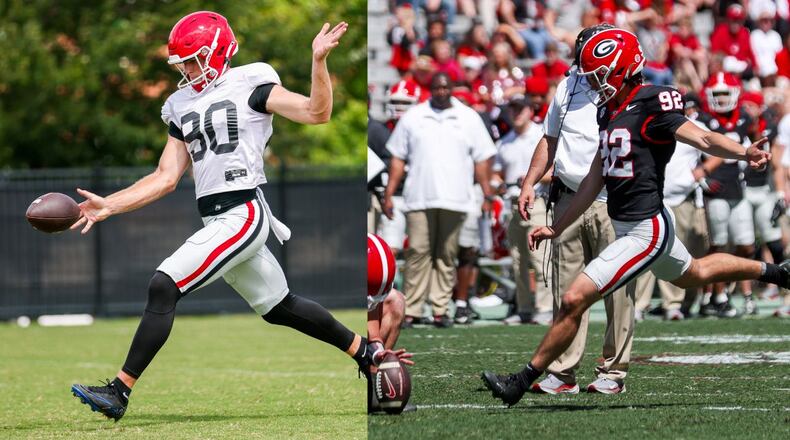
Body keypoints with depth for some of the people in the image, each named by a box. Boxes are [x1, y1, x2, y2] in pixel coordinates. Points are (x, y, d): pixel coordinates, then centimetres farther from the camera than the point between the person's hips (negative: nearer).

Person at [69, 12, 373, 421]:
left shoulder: (249, 85, -3)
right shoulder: (182, 107, 17)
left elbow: (316, 112, -9)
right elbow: (165, 178, 16)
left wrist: (318, 61, -24)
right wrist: (109, 205, 7)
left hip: (243, 214, -8)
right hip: (216, 220, 8)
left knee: (163, 286, -18)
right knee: (279, 306, 19)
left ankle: (119, 391, -18)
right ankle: (362, 349, 37)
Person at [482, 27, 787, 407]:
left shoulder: (650, 106, -17)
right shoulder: (610, 112, 10)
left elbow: (702, 138, -28)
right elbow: (594, 181, 17)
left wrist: (745, 154, -46)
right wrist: (556, 228, 20)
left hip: (644, 230, -10)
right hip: (627, 227, 10)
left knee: (575, 301, -12)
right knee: (694, 275, 34)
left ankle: (523, 381, -4)